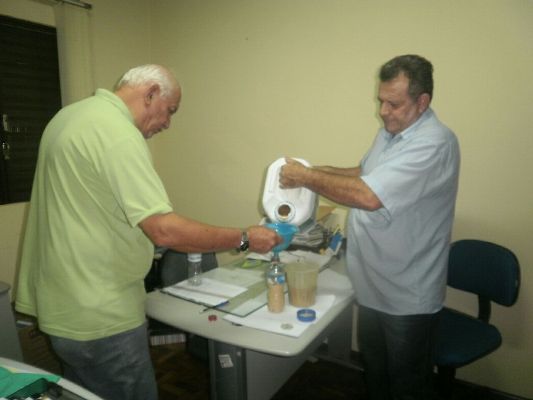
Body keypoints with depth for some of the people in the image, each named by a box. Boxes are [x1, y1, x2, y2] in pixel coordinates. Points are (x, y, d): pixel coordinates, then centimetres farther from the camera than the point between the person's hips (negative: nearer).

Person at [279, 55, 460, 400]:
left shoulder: (434, 143, -25)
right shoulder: (390, 131, 6)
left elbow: (368, 196, -35)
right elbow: (366, 173, 19)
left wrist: (307, 177, -23)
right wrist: (320, 171, 1)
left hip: (407, 297, -8)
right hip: (374, 285, 8)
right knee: (374, 371, 26)